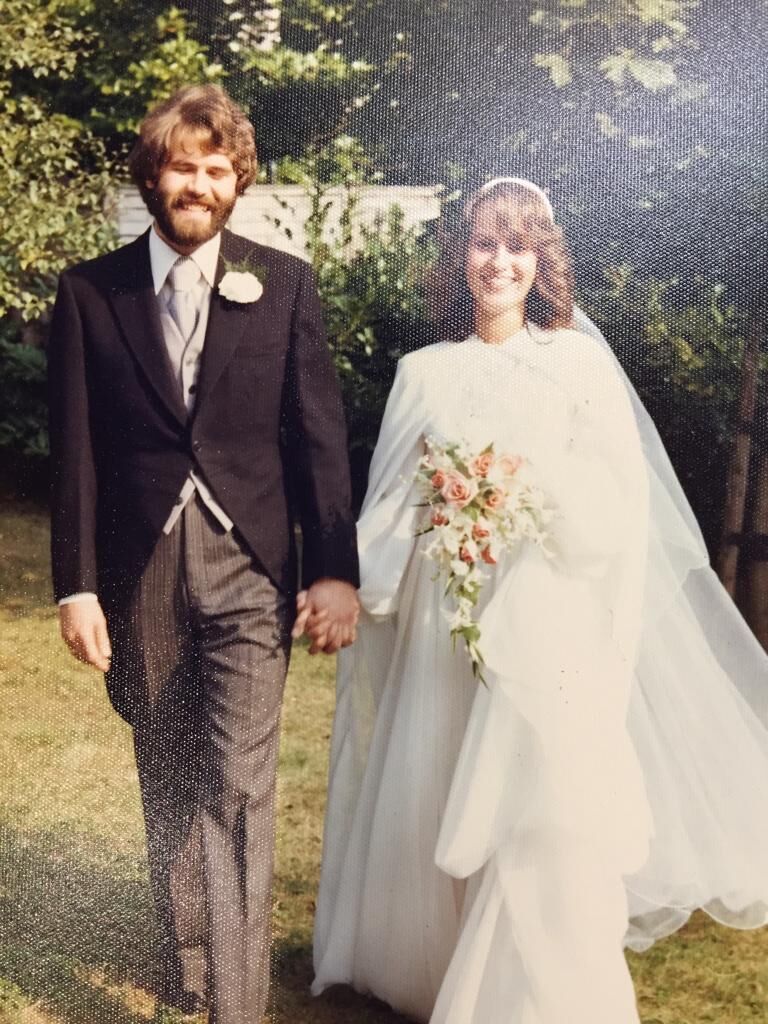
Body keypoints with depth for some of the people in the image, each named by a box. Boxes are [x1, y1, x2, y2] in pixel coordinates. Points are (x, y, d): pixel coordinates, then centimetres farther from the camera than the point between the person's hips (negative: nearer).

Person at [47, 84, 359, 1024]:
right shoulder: (89, 292, 1)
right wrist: (75, 584, -4)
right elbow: (74, 451, 0)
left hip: (249, 570, -1)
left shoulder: (284, 284, 0)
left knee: (238, 792, -6)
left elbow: (318, 434, -1)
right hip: (139, 579, 2)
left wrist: (335, 568, -5)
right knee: (167, 787, 16)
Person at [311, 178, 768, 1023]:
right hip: (440, 630, 3)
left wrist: (540, 481, -18)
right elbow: (387, 507, 10)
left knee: (539, 829, -8)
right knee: (426, 814, 7)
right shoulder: (424, 373, 10)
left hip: (545, 630, -3)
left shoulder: (582, 364, 2)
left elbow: (621, 509, -4)